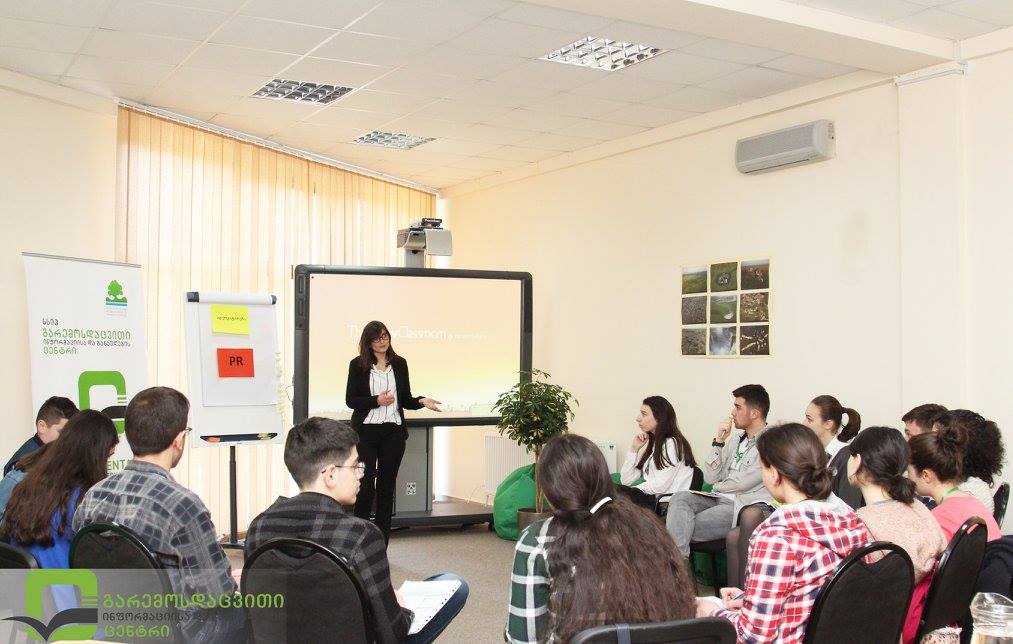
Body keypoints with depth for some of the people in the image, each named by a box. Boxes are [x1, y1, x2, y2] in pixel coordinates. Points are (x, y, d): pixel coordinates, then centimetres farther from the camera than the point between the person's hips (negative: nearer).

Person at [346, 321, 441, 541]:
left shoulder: (399, 364, 8)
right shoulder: (358, 365, 1)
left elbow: (405, 399, 12)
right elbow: (350, 400, -1)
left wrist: (422, 401, -7)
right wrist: (376, 401, -13)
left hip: (394, 432, 3)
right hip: (366, 431, -3)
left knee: (386, 487, 7)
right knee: (365, 486, -5)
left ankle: (381, 545, 14)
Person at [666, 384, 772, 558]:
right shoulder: (735, 440, 17)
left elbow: (743, 482, -12)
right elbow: (710, 477, 10)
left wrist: (718, 487, 8)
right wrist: (719, 441, 1)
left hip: (742, 507, -7)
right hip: (719, 499, 7)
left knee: (688, 527, -23)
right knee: (679, 498, -21)